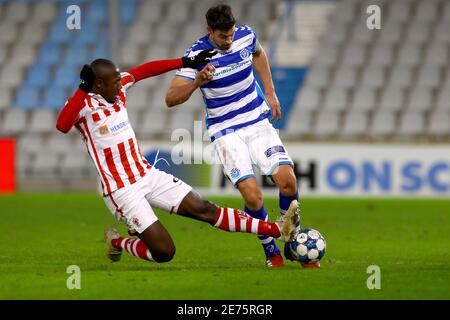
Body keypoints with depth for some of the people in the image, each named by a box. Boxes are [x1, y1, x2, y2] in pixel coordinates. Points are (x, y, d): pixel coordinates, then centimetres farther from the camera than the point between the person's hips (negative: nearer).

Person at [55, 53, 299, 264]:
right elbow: (62, 126, -38)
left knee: (204, 209, 1)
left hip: (147, 175, 7)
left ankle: (278, 230, -2)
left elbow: (145, 70, 17)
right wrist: (83, 89, -45)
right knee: (164, 252, -12)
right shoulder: (83, 104, -17)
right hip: (122, 190, -7)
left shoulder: (117, 88, 3)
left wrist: (185, 63, 16)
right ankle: (116, 242, 16)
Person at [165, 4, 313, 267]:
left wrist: (270, 93, 16)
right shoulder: (197, 55, -17)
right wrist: (197, 82, -39)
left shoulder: (246, 36, -5)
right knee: (252, 194, -20)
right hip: (226, 131, -4)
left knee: (287, 179, -14)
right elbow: (171, 99, -22)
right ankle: (271, 252, 4)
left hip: (258, 120, 4)